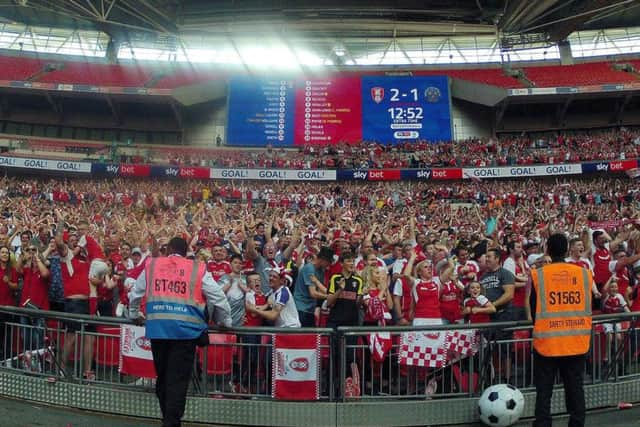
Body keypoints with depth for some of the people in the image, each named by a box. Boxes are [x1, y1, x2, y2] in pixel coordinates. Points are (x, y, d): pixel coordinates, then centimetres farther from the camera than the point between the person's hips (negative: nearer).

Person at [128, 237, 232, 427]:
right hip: (186, 328, -3)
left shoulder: (151, 265, 15)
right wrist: (225, 322, 22)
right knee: (178, 378, 2)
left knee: (163, 376, 17)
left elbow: (135, 294, 26)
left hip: (157, 328, 3)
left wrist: (135, 315, 44)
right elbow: (218, 297, 7)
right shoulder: (198, 269, 6)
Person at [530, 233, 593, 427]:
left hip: (547, 341, -2)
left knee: (544, 391, 5)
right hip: (577, 342, 3)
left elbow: (533, 310, 1)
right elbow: (587, 307, 11)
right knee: (575, 388, 12)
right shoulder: (584, 273, 0)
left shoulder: (538, 275, -8)